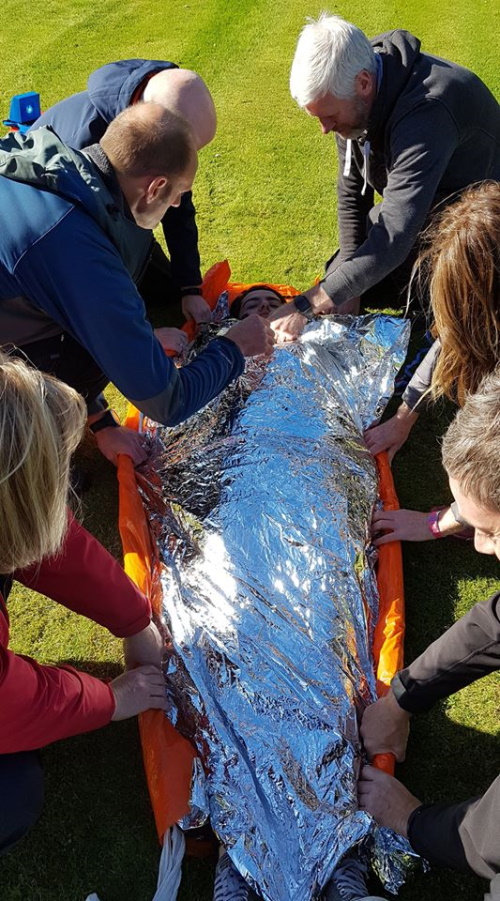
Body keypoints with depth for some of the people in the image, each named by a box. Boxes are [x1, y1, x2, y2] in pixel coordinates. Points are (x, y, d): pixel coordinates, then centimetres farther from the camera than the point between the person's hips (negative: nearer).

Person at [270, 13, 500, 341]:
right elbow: (351, 189, -3)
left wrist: (306, 305, -44)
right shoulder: (348, 94, -13)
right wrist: (349, 287, -9)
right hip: (412, 212, 7)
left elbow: (396, 236, -44)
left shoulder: (426, 111, -38)